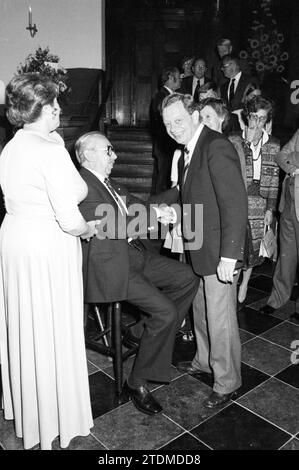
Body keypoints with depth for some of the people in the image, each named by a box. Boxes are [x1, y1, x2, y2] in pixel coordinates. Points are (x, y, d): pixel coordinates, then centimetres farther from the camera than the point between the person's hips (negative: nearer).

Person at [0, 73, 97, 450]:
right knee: (52, 335, 7)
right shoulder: (51, 151, -20)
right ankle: (55, 423, 27)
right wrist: (88, 229, -2)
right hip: (47, 250, -9)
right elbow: (69, 220, -23)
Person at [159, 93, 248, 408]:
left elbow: (235, 203, -25)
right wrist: (175, 213, 7)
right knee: (201, 310, 23)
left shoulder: (217, 148, -20)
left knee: (220, 319, 4)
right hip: (199, 250, 9)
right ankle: (204, 361, 43)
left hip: (218, 251, -9)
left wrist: (228, 256, -26)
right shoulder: (189, 151, 10)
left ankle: (227, 382, 24)